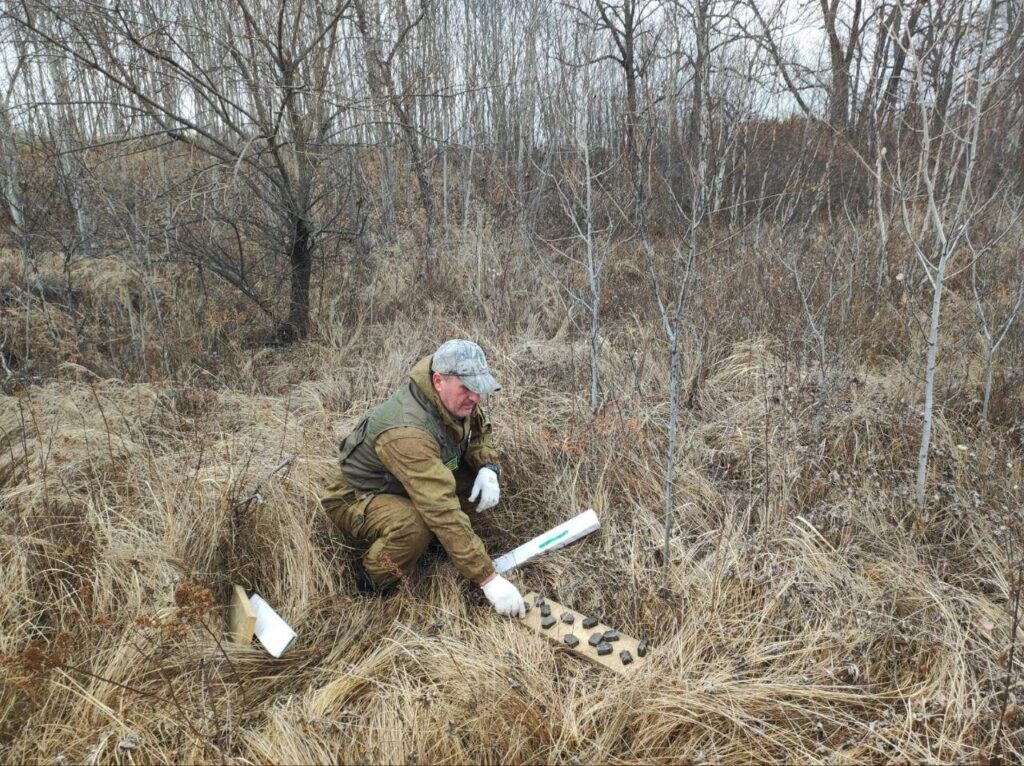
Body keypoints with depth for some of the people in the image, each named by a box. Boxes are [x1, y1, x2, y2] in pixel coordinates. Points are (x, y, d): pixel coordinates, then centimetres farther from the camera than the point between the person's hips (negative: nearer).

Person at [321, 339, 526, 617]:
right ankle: (373, 580, -10)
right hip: (355, 501, -7)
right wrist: (489, 579, -39)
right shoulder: (407, 432, -39)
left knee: (481, 474, -12)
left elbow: (479, 429, 7)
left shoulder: (454, 398, -15)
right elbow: (444, 512, -42)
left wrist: (488, 467, -16)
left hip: (401, 488, 8)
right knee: (414, 525, -39)